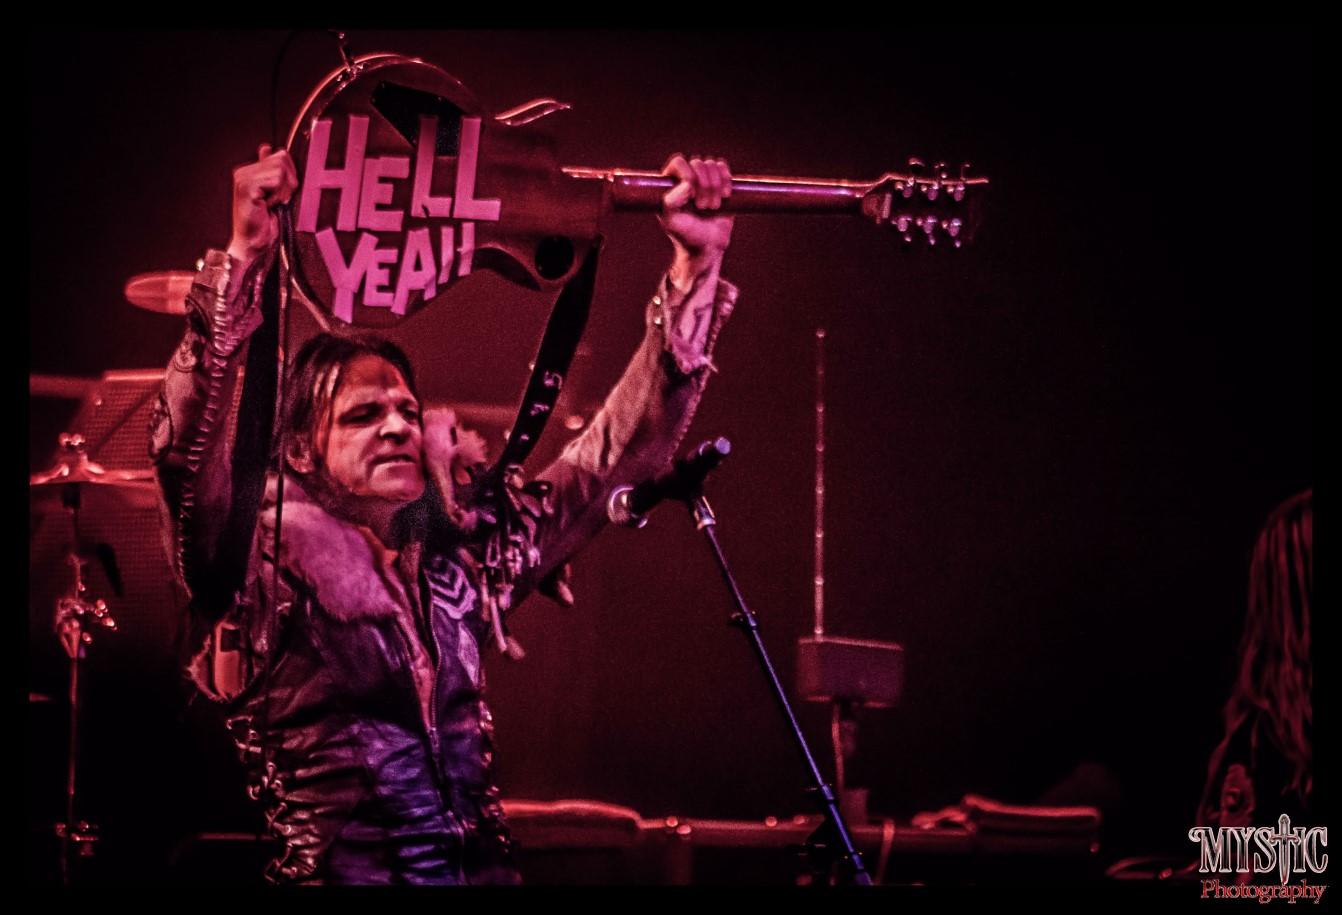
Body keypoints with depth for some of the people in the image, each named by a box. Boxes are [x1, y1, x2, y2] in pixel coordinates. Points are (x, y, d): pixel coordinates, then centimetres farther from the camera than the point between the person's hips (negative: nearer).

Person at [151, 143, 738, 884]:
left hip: (483, 865, 5)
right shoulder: (267, 562, 0)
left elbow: (620, 448, 14)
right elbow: (191, 450, -18)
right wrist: (244, 261, -27)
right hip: (339, 868, -4)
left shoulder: (465, 555, 12)